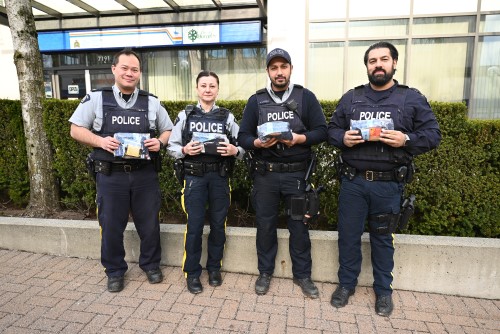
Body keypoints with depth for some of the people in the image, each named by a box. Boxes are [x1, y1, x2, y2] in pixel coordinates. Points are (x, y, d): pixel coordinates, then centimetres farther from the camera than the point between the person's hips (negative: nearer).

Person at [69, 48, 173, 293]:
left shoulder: (151, 102, 7)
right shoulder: (96, 99, 2)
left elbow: (168, 131, 13)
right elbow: (76, 130, 5)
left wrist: (159, 142, -9)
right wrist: (100, 141, -14)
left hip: (145, 174, 1)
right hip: (110, 175, -1)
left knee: (149, 224, 11)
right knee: (111, 226, 9)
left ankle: (151, 265, 33)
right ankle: (115, 271, 30)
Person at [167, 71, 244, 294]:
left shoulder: (228, 117, 7)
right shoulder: (185, 115, 5)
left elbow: (242, 148, 6)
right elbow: (172, 147, 5)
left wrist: (234, 150, -16)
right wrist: (184, 150, -15)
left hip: (220, 177, 2)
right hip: (194, 176, -1)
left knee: (218, 224, 9)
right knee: (194, 226, 1)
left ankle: (214, 268, 28)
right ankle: (192, 272, 18)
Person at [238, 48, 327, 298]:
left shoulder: (306, 97, 4)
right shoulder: (256, 100, 6)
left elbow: (321, 131, 0)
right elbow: (243, 136, 3)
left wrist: (300, 138, -18)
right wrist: (257, 143, -18)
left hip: (297, 173, -1)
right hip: (265, 174, 1)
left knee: (299, 225, 8)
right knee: (265, 224, 11)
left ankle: (302, 275, 28)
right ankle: (265, 273, 30)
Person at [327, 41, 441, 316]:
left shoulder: (412, 98, 4)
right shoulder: (350, 97, 9)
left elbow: (433, 134, 3)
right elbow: (332, 129, 12)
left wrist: (406, 140, -16)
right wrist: (342, 138, -11)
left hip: (388, 184, -1)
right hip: (353, 182, 2)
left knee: (382, 238, 12)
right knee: (348, 235, 9)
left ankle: (383, 290, 32)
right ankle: (346, 284, 29)